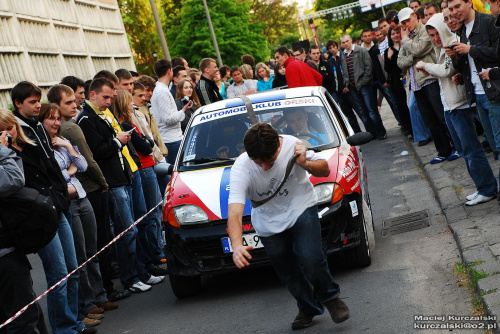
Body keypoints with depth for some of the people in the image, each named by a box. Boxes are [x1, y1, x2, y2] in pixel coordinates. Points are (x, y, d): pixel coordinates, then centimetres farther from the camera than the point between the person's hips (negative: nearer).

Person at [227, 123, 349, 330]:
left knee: (310, 258, -21)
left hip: (301, 207, -1)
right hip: (269, 222, 1)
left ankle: (330, 297, 8)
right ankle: (308, 309, 38)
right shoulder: (241, 169, -27)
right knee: (288, 272, 10)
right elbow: (234, 214, -37)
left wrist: (305, 164, -29)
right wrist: (237, 246, -54)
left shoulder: (291, 145, -24)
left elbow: (324, 170, -7)